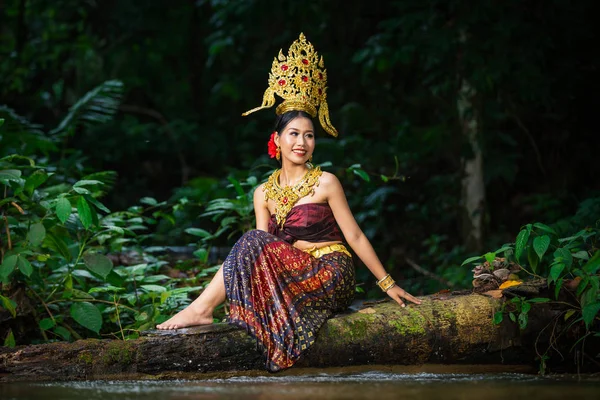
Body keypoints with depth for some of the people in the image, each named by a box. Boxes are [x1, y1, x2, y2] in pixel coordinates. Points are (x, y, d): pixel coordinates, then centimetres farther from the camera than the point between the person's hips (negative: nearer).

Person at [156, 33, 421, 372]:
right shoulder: (264, 193, 11)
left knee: (255, 243, -22)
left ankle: (201, 309, -25)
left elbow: (355, 236, -1)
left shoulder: (325, 183, -2)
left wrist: (388, 283, -2)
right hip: (294, 273, 5)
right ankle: (203, 309, -23)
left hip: (331, 274, -5)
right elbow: (264, 252, 6)